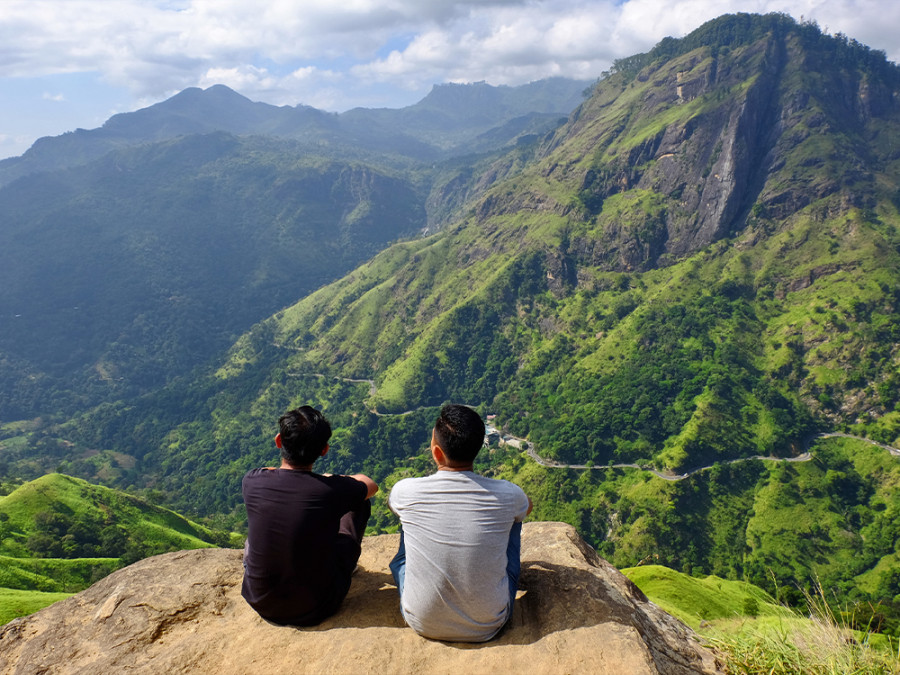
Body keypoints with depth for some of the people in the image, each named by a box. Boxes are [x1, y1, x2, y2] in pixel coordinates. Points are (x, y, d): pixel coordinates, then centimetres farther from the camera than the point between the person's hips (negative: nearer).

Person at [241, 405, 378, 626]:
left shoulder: (253, 482, -16)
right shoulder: (332, 491, -23)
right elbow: (371, 485, 2)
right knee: (360, 503, 11)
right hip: (315, 610, -2)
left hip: (260, 604, 2)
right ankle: (351, 558, 43)